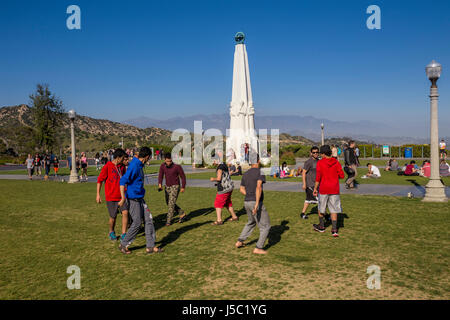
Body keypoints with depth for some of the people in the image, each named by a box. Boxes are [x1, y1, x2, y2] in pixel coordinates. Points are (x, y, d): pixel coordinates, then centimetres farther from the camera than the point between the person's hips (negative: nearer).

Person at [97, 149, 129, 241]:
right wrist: (98, 195, -10)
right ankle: (111, 232, 32)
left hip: (122, 195, 4)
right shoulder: (107, 167, -9)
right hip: (111, 197, -4)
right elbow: (99, 180, -6)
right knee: (113, 217, 6)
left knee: (125, 213, -10)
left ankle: (123, 234, 0)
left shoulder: (122, 167, 8)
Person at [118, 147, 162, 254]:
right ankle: (123, 244, 16)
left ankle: (150, 246, 11)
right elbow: (122, 181, -26)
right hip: (133, 199, -9)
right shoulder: (134, 166, -20)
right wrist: (123, 198, -28)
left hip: (140, 198, 9)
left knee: (148, 219, 6)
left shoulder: (139, 165, 10)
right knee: (137, 223, -2)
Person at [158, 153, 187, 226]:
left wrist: (183, 187, -5)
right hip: (167, 187, 6)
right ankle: (182, 214, 28)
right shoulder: (162, 166, -4)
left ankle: (168, 221, -3)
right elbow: (160, 176, -6)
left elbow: (183, 177, -7)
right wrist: (160, 184, -24)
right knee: (168, 203, 14)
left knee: (171, 203, -11)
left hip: (175, 186, -6)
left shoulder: (177, 166, -17)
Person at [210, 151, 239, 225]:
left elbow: (219, 178, -24)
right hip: (229, 186, 9)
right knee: (227, 203, 21)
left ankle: (219, 220, -6)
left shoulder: (220, 167, -18)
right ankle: (234, 217, 28)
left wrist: (213, 179, -5)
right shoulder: (225, 165, 11)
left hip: (224, 188, -9)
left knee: (218, 204, -3)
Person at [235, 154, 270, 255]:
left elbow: (242, 189, 17)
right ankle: (258, 248, 4)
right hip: (257, 204, -7)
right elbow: (258, 187, -25)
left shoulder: (245, 174, 11)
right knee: (265, 226, 7)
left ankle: (240, 242, 29)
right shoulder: (260, 172, -12)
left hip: (247, 202, 8)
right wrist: (257, 203, -29)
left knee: (251, 222, 30)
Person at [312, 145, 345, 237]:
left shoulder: (320, 163, -9)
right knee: (334, 210, 7)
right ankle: (334, 230, 3)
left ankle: (321, 227, 29)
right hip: (334, 190, 3)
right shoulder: (336, 162, 0)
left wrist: (315, 189, -2)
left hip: (323, 189, -2)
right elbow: (342, 175, 0)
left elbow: (318, 177, -10)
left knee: (321, 208, 15)